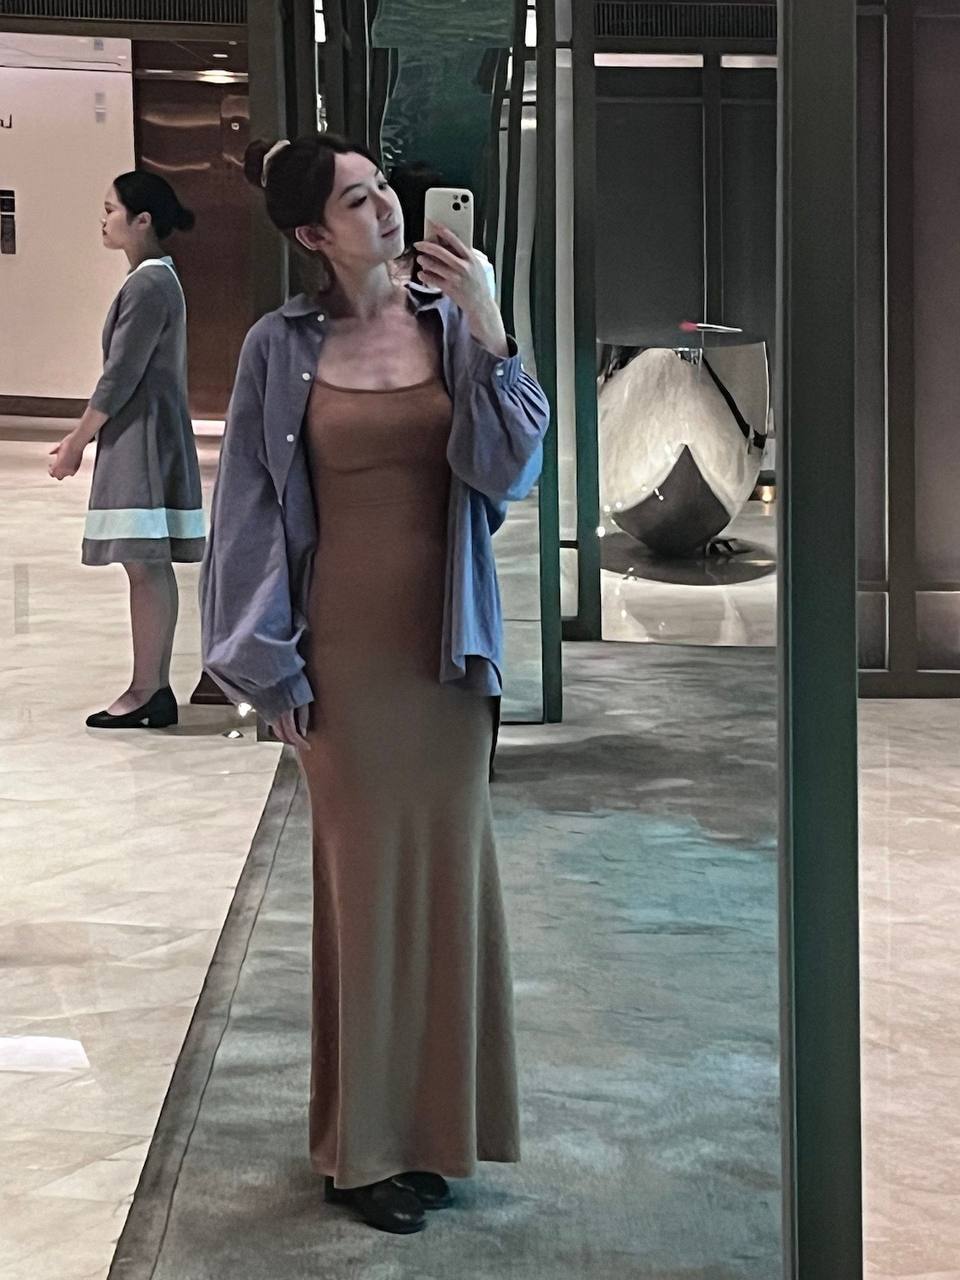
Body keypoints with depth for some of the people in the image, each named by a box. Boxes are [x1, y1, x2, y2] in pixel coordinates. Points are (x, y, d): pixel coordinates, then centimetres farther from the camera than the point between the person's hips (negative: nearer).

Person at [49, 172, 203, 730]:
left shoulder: (147, 286, -16)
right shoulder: (160, 279, 14)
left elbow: (121, 377, -17)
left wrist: (76, 443, -9)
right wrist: (83, 435, 20)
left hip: (144, 441, -10)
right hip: (150, 439, 10)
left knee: (144, 566, -7)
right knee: (153, 567, 11)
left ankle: (145, 693, -4)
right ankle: (156, 688, 15)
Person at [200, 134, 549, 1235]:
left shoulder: (452, 324, 2)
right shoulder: (282, 347, -4)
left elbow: (506, 471, -7)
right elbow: (252, 513, -2)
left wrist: (486, 331, -17)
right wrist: (271, 671, -4)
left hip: (446, 644, 3)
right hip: (345, 649, -3)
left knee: (445, 868, 8)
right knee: (362, 877, 3)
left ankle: (432, 1126, 23)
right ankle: (365, 1146, 16)